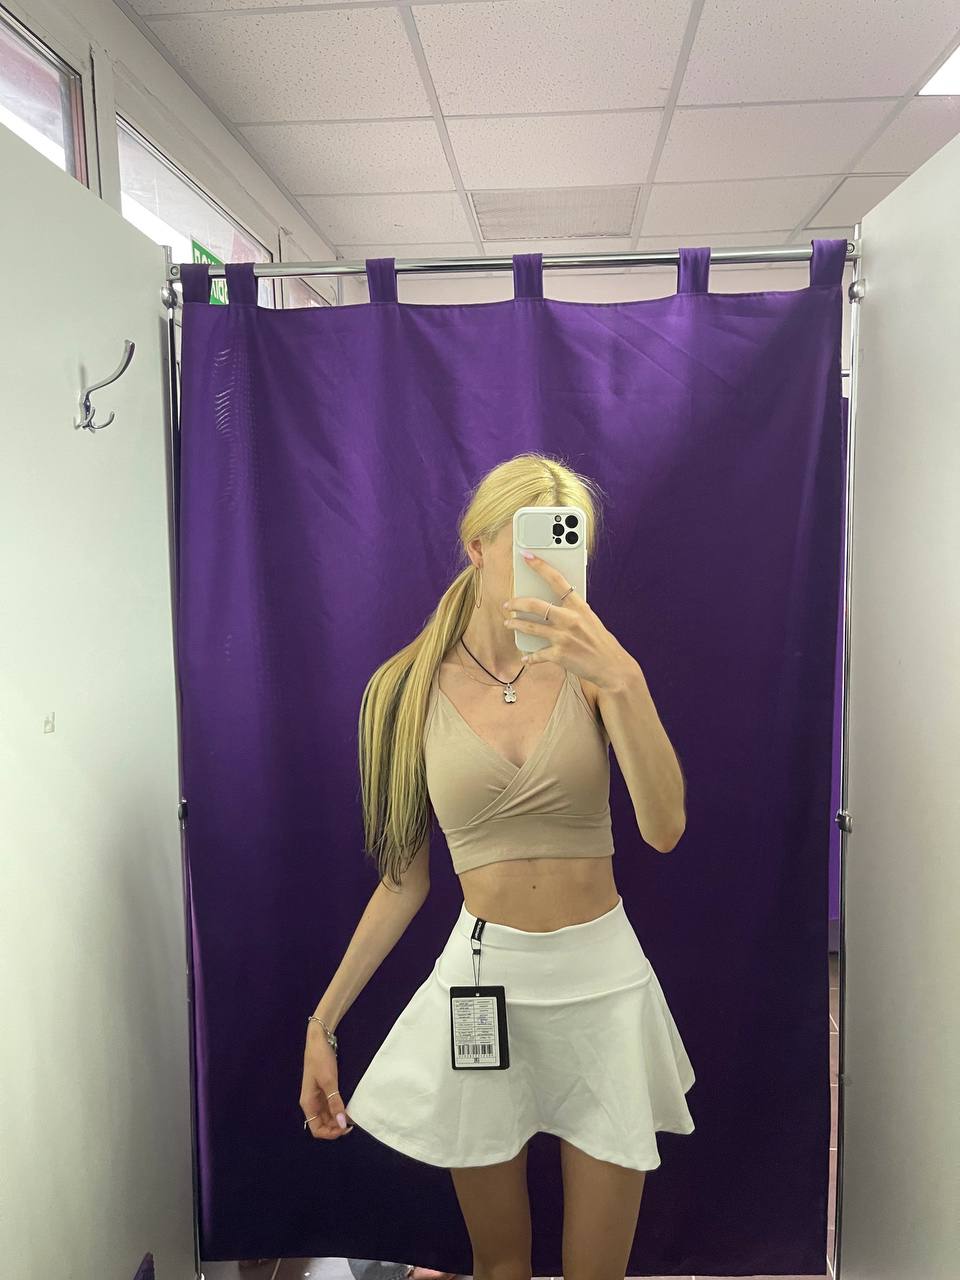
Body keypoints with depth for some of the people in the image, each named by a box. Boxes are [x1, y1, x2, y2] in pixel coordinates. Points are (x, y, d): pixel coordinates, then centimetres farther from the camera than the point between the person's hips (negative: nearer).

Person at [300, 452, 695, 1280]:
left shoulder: (589, 667, -5)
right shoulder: (409, 689, -3)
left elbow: (665, 828, -18)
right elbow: (406, 878, 3)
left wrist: (624, 678, -31)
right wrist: (322, 1024, 4)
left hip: (604, 982, 0)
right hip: (483, 982, 0)